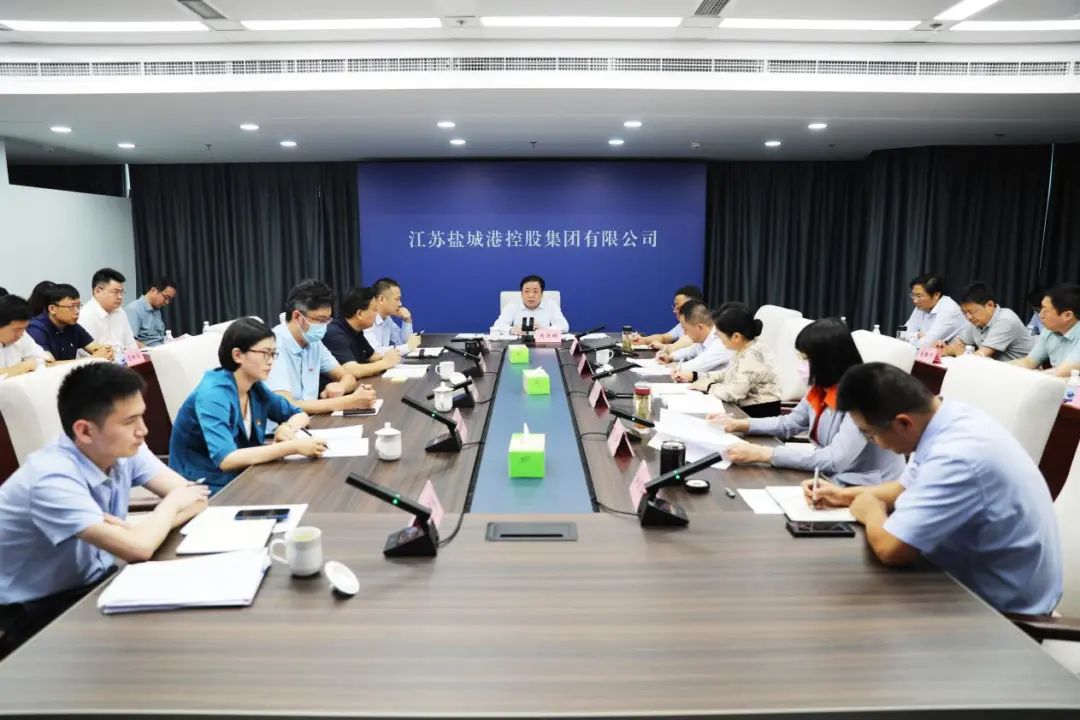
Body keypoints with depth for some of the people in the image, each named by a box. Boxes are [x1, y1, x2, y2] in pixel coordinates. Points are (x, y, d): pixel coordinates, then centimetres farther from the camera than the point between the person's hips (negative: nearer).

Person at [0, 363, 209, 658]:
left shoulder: (123, 448, -10)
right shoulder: (52, 480, -31)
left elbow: (195, 497, -9)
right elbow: (138, 549, -38)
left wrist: (137, 528, -25)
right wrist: (172, 502, -19)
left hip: (98, 581, 6)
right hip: (38, 610, -6)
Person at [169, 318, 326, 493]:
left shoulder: (255, 388, -1)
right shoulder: (212, 395, -21)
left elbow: (299, 414, 13)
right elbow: (225, 459, -33)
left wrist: (288, 428, -11)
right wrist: (293, 447, -35)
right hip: (205, 490, -7)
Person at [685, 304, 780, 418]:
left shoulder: (753, 356, -24)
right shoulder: (741, 350, 5)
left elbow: (734, 393, -31)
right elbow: (726, 375, 18)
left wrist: (709, 386, -13)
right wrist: (694, 376, 8)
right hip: (743, 410, 8)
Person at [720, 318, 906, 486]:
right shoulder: (820, 389, 1)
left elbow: (835, 460, -30)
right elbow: (789, 423, 15)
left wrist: (764, 454, -31)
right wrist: (740, 425, 2)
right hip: (833, 478, 7)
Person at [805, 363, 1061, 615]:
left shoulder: (957, 457, -33)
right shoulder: (933, 418, -4)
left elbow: (890, 548, -34)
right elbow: (908, 487, 15)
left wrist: (871, 509, -14)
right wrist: (847, 495, 4)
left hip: (1004, 603, -8)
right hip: (980, 576, 8)